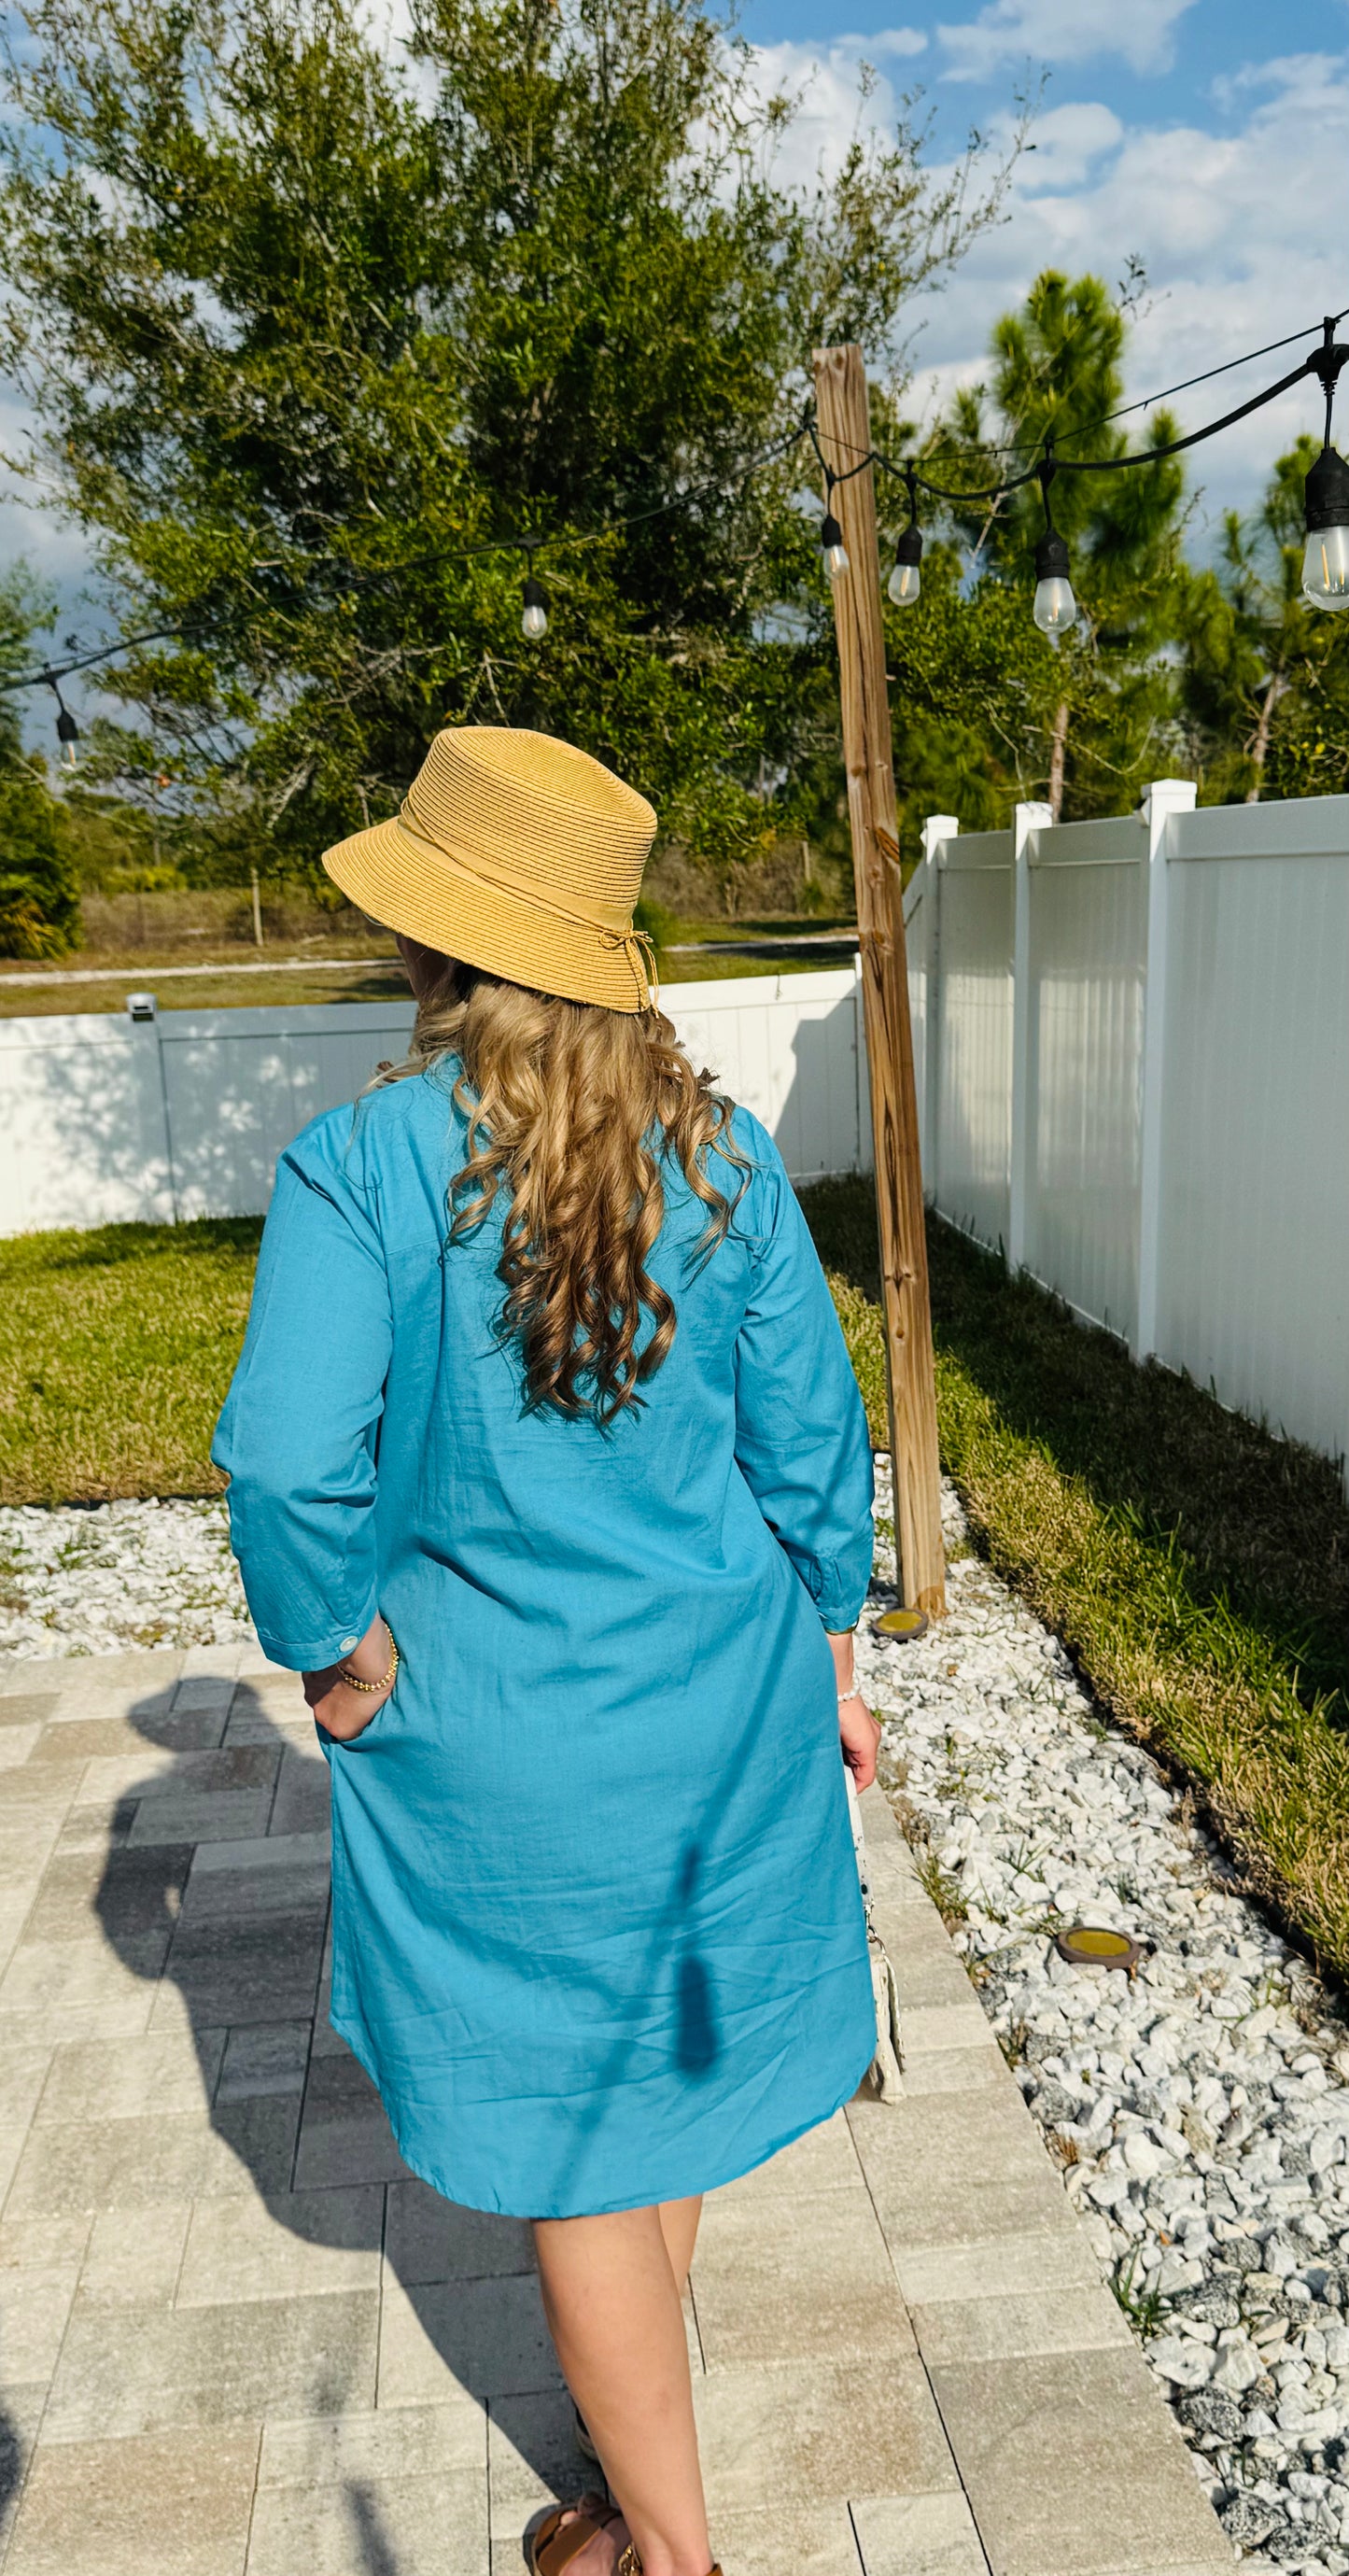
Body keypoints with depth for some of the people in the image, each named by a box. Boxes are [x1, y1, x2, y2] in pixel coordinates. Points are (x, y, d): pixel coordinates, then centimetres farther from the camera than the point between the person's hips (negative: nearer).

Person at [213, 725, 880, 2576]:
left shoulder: (358, 1163, -17)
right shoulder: (719, 1152, -5)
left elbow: (290, 1463, -24)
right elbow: (810, 1439, -1)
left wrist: (334, 1659, -6)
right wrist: (832, 1659, 11)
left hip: (502, 1729, -4)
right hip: (725, 1688, 5)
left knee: (573, 2128, 16)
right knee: (668, 2046, 27)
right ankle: (642, 2413, 53)